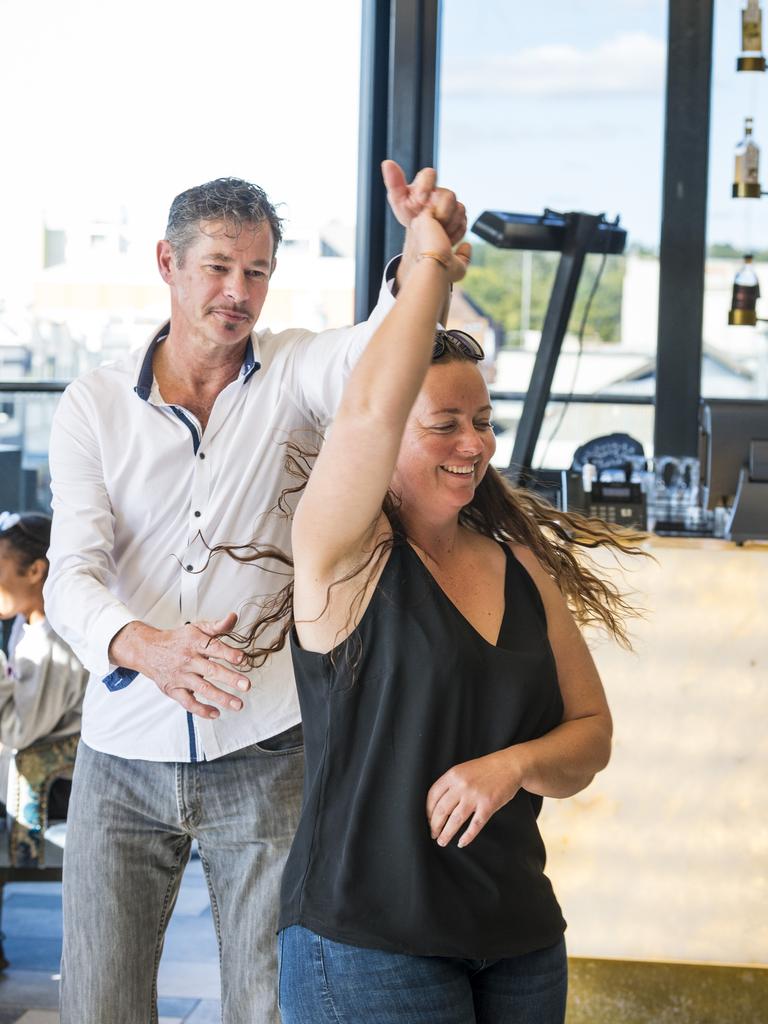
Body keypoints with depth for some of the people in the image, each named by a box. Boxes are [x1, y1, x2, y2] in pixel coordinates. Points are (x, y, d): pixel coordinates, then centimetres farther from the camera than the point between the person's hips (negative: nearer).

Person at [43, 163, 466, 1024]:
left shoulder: (293, 373, 1)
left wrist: (424, 254, -45)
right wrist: (145, 647, -32)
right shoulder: (92, 406, 2)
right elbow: (72, 574, -9)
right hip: (123, 759, 1)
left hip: (264, 755, -1)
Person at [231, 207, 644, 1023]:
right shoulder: (348, 556, -8)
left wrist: (512, 764, -10)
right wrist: (432, 265, -15)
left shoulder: (523, 567, 9)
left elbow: (590, 734, 12)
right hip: (366, 944, -6)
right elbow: (369, 408, -26)